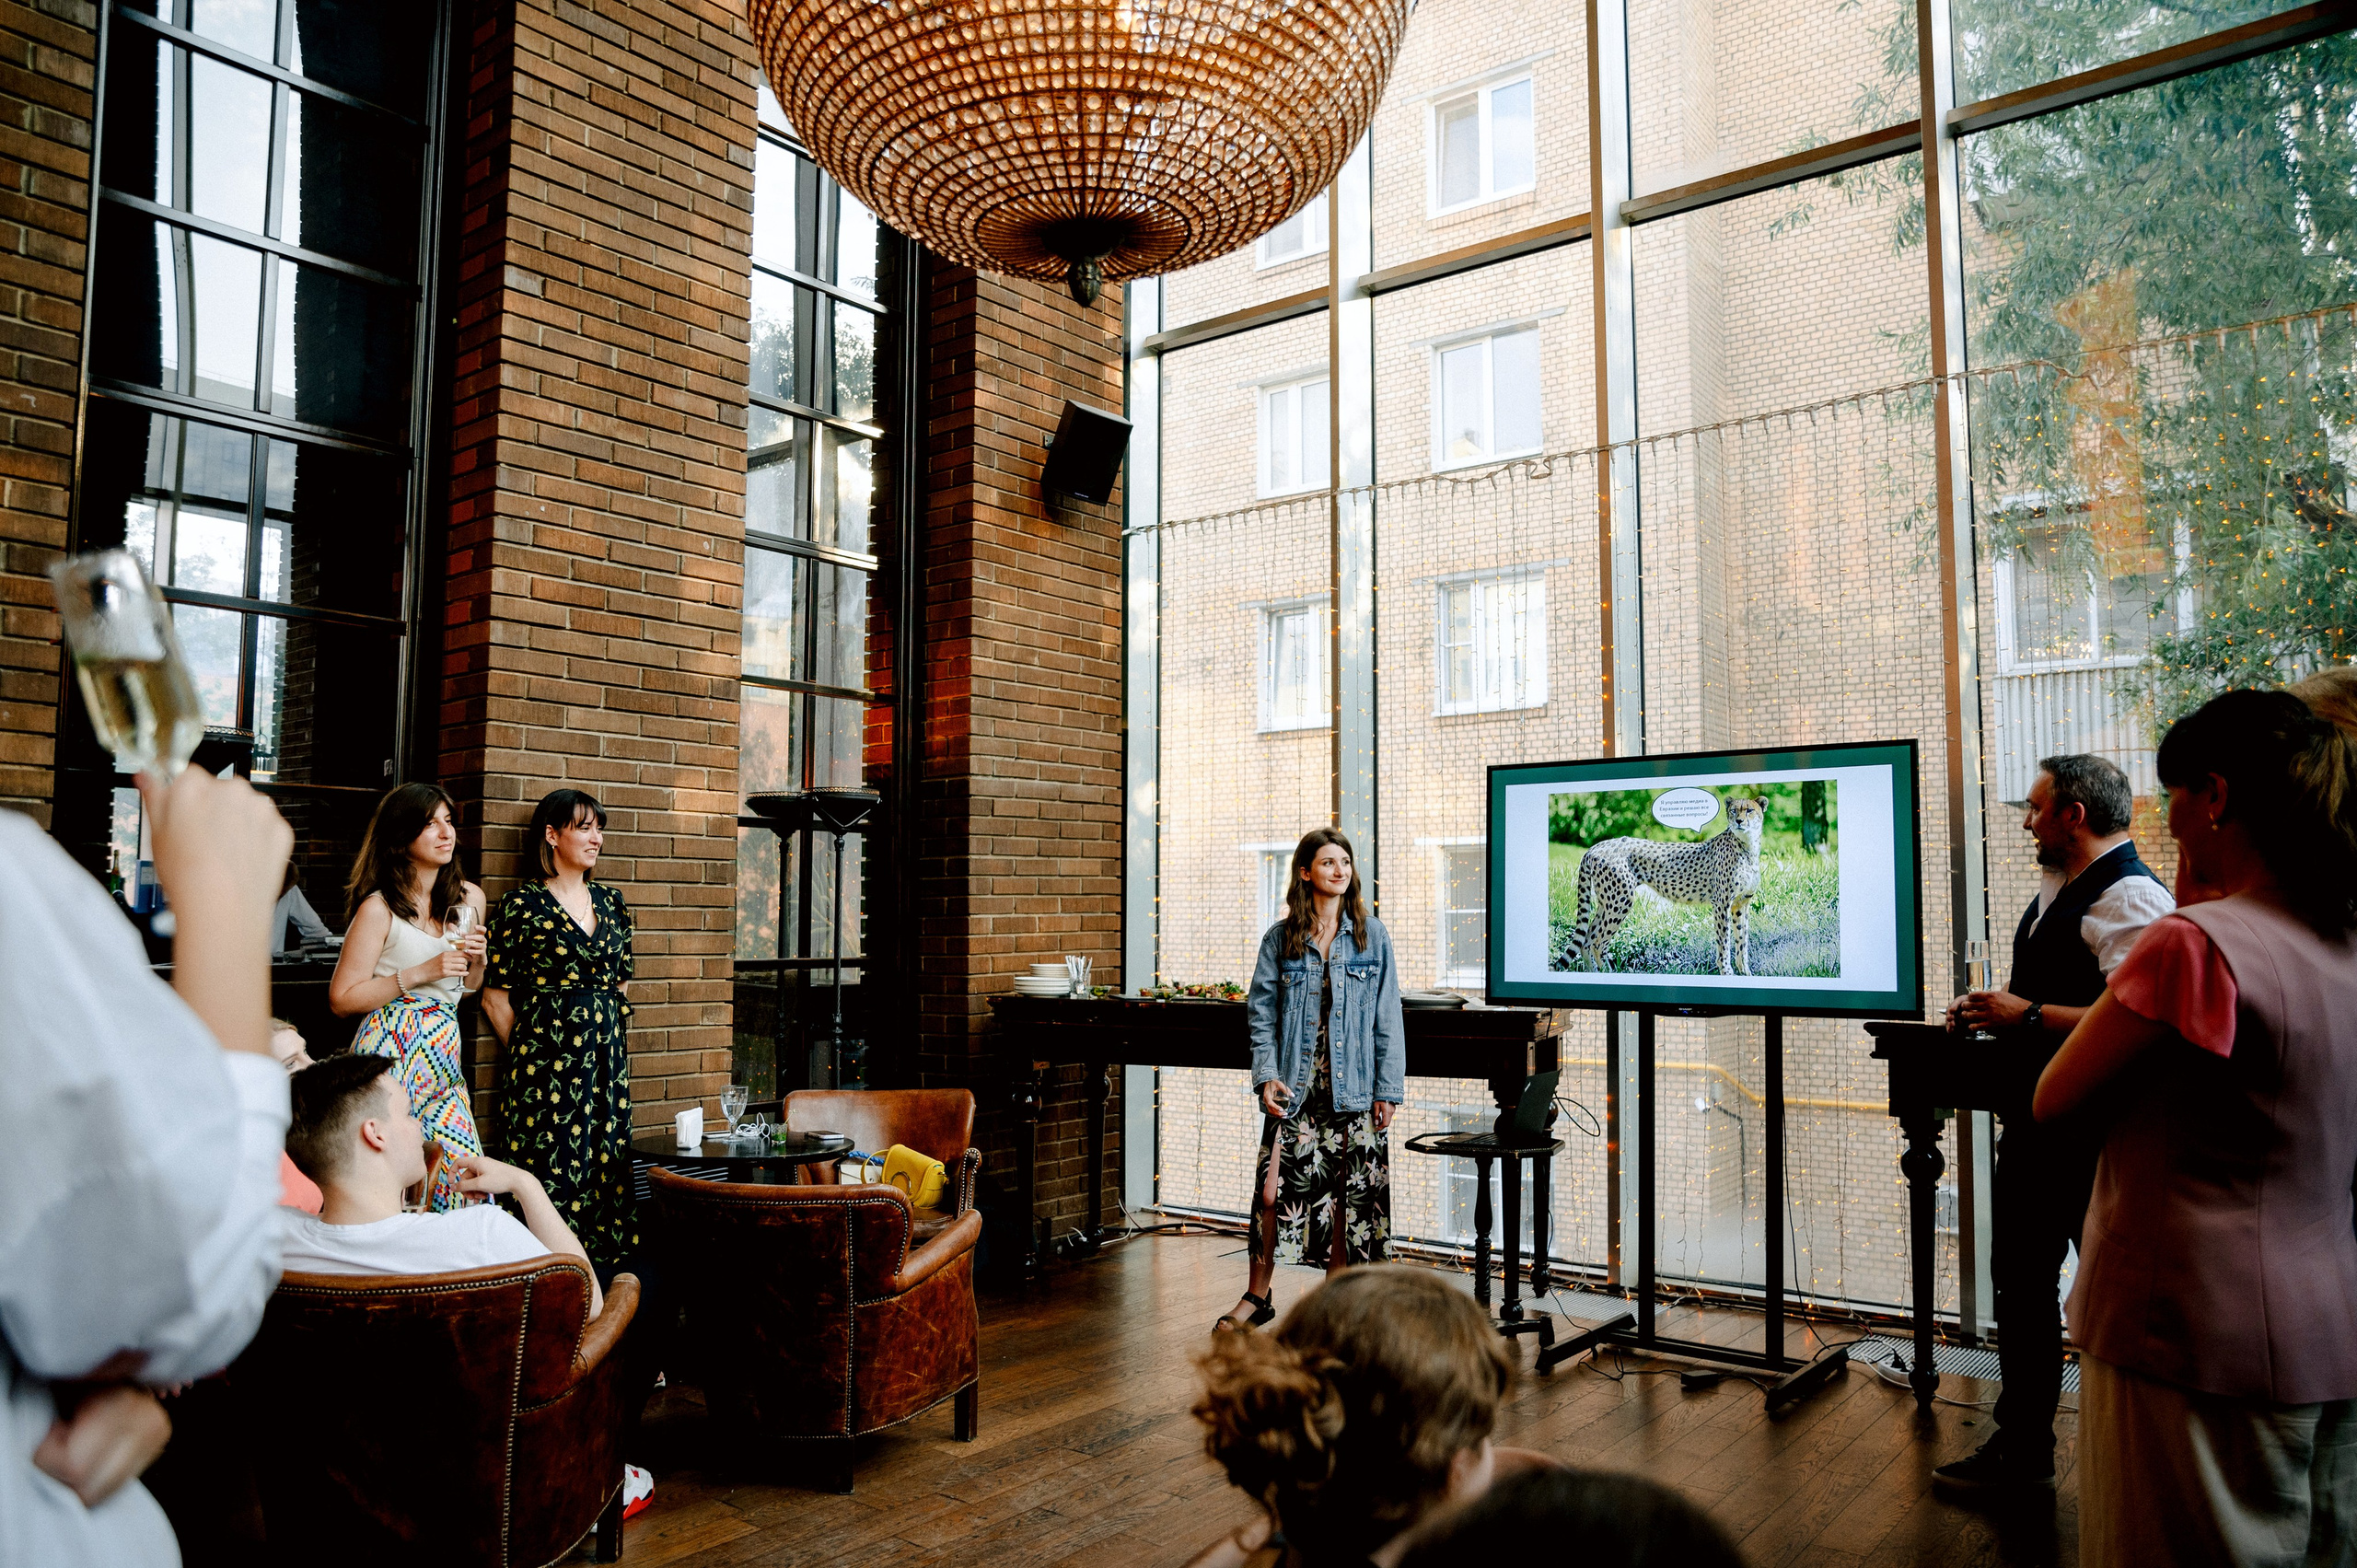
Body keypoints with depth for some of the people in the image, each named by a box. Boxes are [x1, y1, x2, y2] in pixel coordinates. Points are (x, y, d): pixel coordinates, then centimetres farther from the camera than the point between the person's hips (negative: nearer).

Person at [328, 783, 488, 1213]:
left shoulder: (470, 898, 11)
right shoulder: (379, 907, -7)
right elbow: (342, 998, -7)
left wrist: (476, 960, 1)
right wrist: (421, 973, -14)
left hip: (446, 1053, 6)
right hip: (393, 1051, -5)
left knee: (462, 1174, 0)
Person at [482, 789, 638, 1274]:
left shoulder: (612, 903, 12)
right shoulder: (522, 906, -4)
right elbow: (496, 997, -2)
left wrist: (613, 1042, 13)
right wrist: (528, 1052, 2)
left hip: (607, 1053, 5)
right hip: (548, 1053, -5)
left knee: (609, 1164, 5)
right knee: (552, 1166, -5)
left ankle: (610, 1266, 13)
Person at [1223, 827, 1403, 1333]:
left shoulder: (1372, 936, 4)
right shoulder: (1279, 939, 4)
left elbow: (1387, 1019, 4)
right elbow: (1262, 1014, 5)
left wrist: (1388, 1090, 0)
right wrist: (1266, 1076, -7)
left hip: (1353, 1089, 1)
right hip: (1294, 1088, 0)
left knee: (1346, 1196, 5)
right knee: (1274, 1191, -5)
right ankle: (1258, 1296, 13)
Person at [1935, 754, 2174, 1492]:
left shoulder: (2131, 899, -18)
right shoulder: (2053, 891, 14)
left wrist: (2027, 1015, -23)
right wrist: (1992, 1009, 12)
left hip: (2096, 1134, -10)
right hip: (2032, 1120, 10)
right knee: (2021, 1284, 17)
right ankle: (2022, 1447, 30)